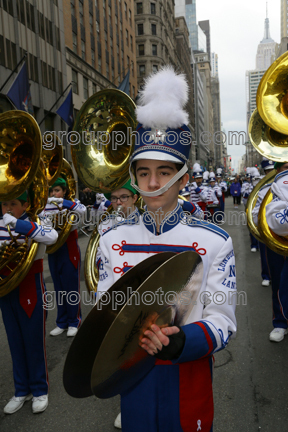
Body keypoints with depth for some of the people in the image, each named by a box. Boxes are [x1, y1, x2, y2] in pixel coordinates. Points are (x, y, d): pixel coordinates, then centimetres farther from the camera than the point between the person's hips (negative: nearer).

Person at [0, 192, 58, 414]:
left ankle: (40, 390, 25)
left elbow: (52, 236, -34)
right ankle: (22, 390, 31)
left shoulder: (34, 225, -11)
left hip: (30, 293, -4)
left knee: (34, 343, 6)